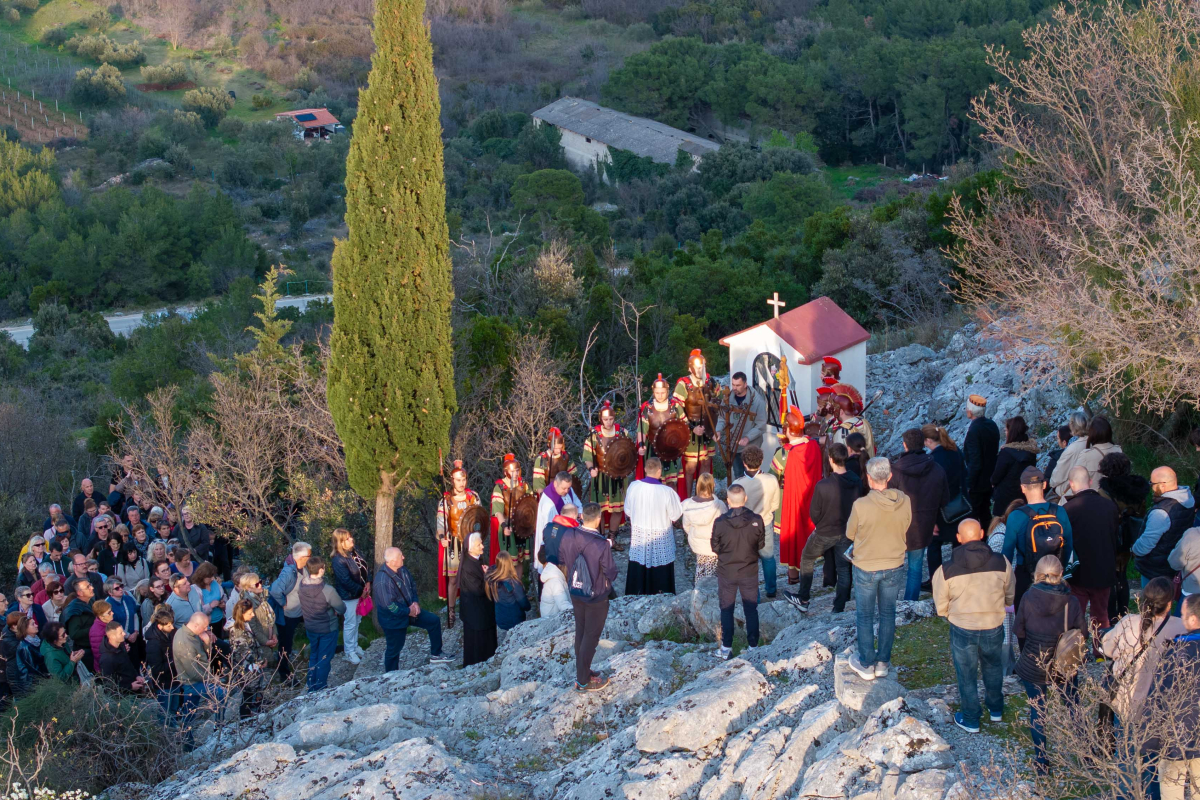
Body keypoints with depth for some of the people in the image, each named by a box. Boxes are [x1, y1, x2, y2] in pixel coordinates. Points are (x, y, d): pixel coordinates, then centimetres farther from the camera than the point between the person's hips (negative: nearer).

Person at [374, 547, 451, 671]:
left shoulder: (402, 569, -7)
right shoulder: (383, 580, -33)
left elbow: (412, 585, 9)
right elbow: (389, 605, -31)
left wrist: (415, 602, -7)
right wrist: (408, 612, -20)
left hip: (410, 610, 9)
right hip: (394, 619, -9)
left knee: (434, 621, 10)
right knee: (394, 648, 6)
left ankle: (435, 655, 22)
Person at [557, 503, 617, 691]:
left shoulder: (568, 535, -13)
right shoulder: (602, 544, -30)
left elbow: (562, 559, 3)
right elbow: (611, 573, -20)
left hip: (575, 593, 6)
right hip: (596, 597, -6)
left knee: (580, 632, 22)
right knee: (591, 637, 9)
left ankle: (582, 673, 36)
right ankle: (583, 681, 20)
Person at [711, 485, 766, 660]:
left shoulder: (720, 522, -18)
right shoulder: (756, 520, -15)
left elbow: (715, 547, -6)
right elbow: (760, 545, -2)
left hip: (726, 572, -1)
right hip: (750, 572, 1)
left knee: (726, 609, 13)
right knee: (751, 609, 14)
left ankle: (726, 648, 17)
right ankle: (753, 646, 18)